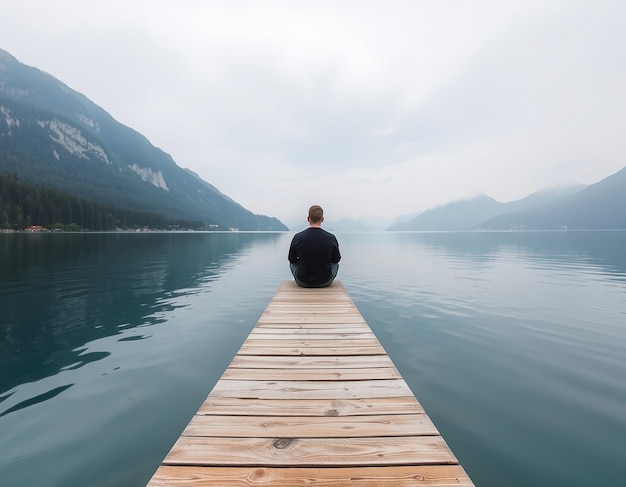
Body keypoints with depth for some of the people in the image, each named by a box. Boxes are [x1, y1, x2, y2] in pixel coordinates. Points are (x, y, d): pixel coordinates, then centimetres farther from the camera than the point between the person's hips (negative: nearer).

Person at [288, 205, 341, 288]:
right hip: (325, 282, 1)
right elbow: (336, 259, 4)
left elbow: (292, 259, 3)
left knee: (292, 263, 31)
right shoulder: (331, 238, -13)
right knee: (335, 264, 31)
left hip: (302, 282, 0)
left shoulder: (297, 237, -13)